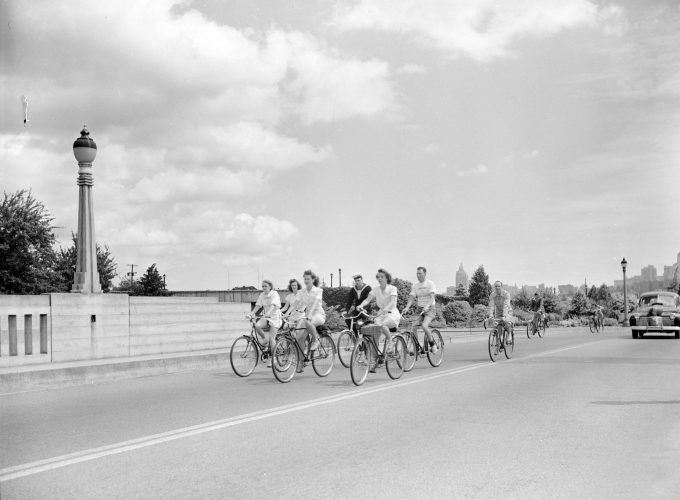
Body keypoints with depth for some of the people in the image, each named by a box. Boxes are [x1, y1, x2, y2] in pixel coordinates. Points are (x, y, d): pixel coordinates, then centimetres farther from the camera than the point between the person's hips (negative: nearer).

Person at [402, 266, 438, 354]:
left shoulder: (430, 284, -6)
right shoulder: (415, 285, 8)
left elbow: (432, 297, -18)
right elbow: (411, 298, 1)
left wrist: (427, 306, -36)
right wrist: (407, 308, -17)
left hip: (430, 309, -5)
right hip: (420, 309, 5)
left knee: (424, 326, -26)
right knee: (413, 327, -14)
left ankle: (433, 345, -7)